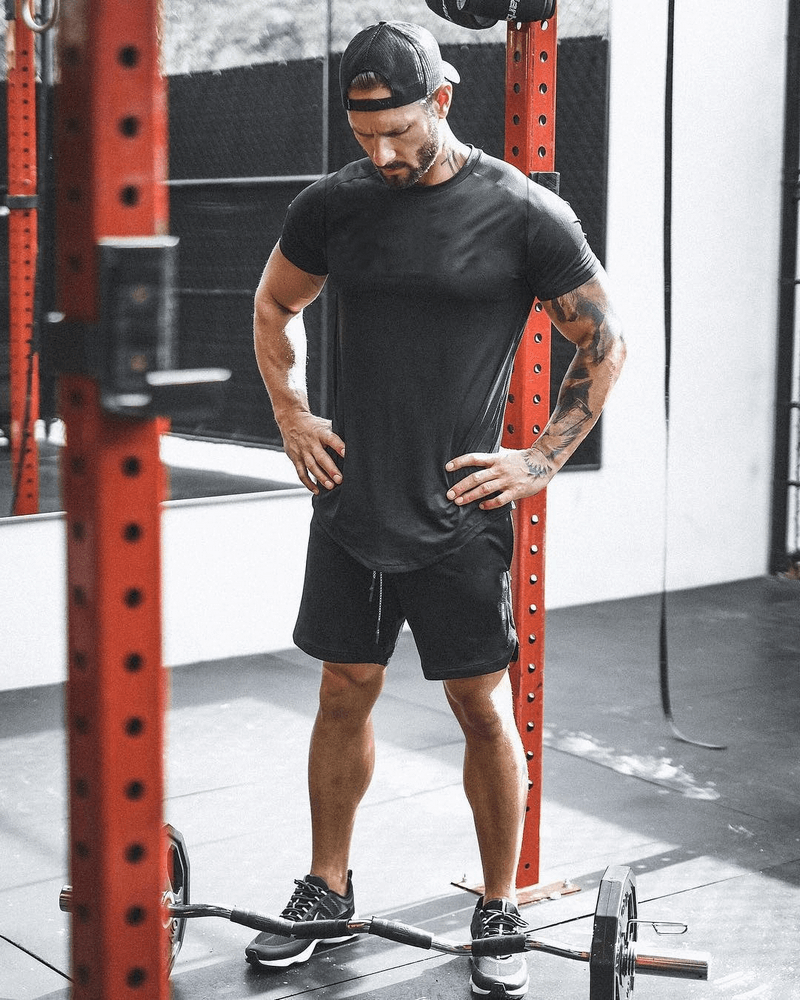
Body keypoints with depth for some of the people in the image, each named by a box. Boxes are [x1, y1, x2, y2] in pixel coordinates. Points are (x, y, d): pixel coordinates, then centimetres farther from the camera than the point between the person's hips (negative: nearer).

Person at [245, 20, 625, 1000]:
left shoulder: (524, 214, -9)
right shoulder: (332, 204, 2)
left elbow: (604, 344, 1)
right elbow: (274, 306, 20)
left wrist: (544, 459, -4)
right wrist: (292, 415, 9)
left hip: (457, 517, -3)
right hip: (350, 507, 4)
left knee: (484, 708, 3)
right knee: (345, 696, 13)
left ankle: (499, 913, 20)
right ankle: (327, 888, 30)